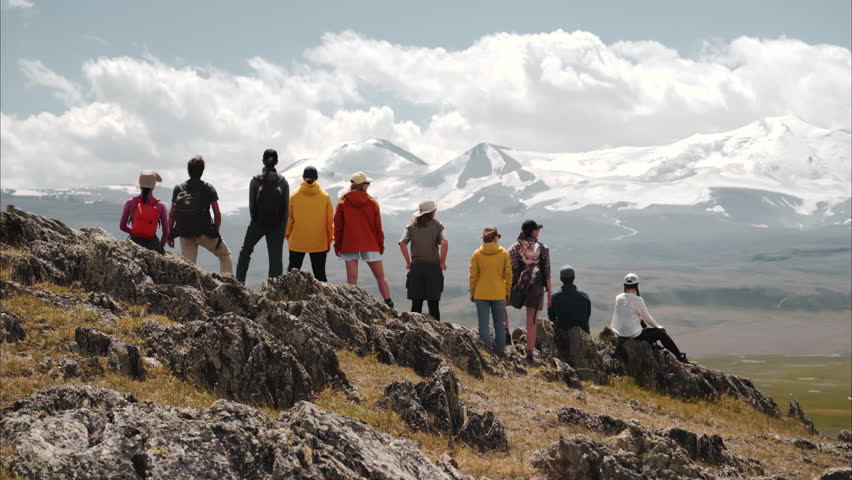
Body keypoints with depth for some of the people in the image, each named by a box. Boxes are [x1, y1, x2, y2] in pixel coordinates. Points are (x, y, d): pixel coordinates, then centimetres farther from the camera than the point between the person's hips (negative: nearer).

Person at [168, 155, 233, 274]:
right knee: (225, 254, 17)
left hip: (185, 235, 2)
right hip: (205, 233, -2)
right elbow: (217, 214, -5)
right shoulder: (208, 188, -3)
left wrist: (170, 235, 7)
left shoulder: (178, 188, 3)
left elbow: (172, 214, 1)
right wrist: (216, 233, 7)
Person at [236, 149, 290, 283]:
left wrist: (255, 220, 12)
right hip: (277, 225, 0)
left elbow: (251, 204, -3)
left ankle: (240, 282, 15)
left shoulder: (255, 180, -6)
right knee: (276, 258, 5)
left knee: (245, 252, 19)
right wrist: (283, 227, 7)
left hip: (258, 223, 0)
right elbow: (286, 206, -1)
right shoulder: (283, 181, -3)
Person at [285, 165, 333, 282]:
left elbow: (289, 218, -1)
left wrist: (287, 235, 12)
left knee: (292, 271, 11)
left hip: (297, 241, 0)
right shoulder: (325, 196, -4)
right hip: (319, 242, 0)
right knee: (319, 273, 5)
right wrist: (329, 239, 8)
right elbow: (330, 220, -1)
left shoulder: (294, 195, -5)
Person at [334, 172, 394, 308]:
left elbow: (338, 226, 2)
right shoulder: (372, 202, 2)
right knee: (380, 276, 9)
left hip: (349, 245, 0)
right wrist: (381, 245, 12)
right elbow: (378, 226, 3)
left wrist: (337, 246, 9)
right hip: (370, 245, 0)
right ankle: (389, 305, 6)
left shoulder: (343, 202, 2)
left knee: (352, 279, -2)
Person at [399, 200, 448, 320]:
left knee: (416, 303, 4)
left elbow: (402, 244, -7)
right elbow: (444, 243, -16)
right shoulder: (437, 225, 0)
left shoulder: (411, 226, 6)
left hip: (416, 266, 2)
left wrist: (408, 262, 0)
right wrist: (442, 263, -8)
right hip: (433, 266, -2)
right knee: (433, 303, 3)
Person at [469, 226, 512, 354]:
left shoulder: (477, 254, -3)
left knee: (483, 324, 3)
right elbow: (508, 275, 0)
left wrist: (472, 293, 7)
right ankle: (500, 350, 16)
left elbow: (473, 275, -2)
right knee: (499, 323, 13)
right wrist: (507, 292, 10)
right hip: (499, 294, 1)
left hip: (481, 294, -1)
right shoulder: (504, 253, -2)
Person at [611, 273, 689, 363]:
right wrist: (658, 326, 13)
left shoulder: (618, 298, 1)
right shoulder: (637, 300, -17)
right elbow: (647, 318, -7)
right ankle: (680, 356, 20)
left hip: (619, 334, 7)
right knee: (661, 333, 10)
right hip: (634, 335, -7)